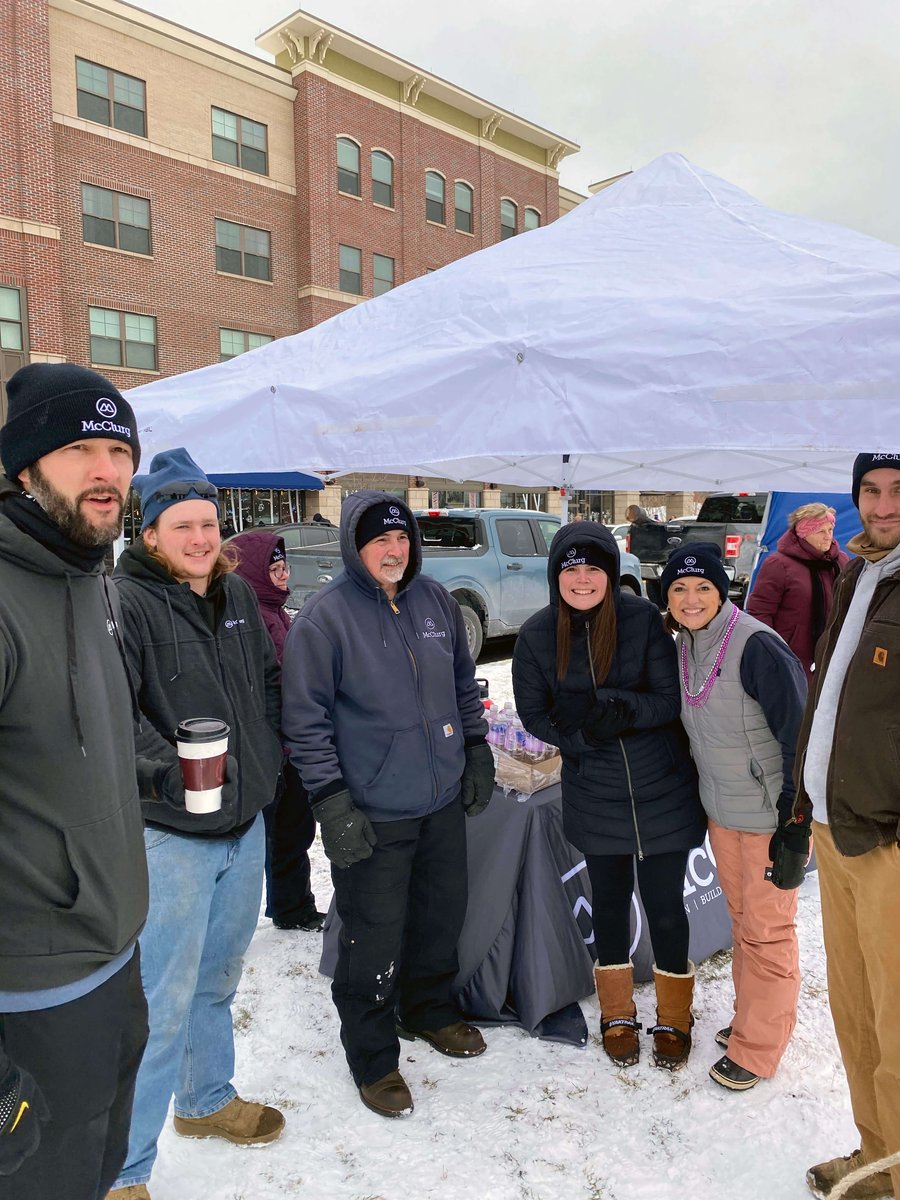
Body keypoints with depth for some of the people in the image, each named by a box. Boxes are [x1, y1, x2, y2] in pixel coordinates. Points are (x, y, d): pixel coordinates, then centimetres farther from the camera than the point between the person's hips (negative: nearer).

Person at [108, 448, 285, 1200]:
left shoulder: (238, 595, 8)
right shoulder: (125, 601, -15)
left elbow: (269, 680, 17)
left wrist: (267, 758, 9)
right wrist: (169, 771, -34)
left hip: (246, 825, 7)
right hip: (172, 835, -7)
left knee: (218, 981, 24)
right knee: (164, 1004, 1)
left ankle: (207, 1100, 46)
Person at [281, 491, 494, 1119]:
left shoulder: (437, 601, 4)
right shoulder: (325, 618, -14)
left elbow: (465, 685, 15)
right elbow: (306, 721, -13)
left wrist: (477, 754, 13)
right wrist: (333, 804, -16)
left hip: (444, 802, 6)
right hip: (371, 815, -6)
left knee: (444, 914, 21)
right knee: (374, 938, 6)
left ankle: (429, 1009, 46)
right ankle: (373, 1058, 29)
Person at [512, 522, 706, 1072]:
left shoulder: (643, 618, -14)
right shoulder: (538, 635, -8)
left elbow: (673, 698, -11)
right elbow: (533, 713, 0)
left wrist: (623, 709, -29)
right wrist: (582, 734, -17)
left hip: (662, 789, -1)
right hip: (594, 794, 2)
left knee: (665, 904, 8)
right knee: (611, 902, 16)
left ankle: (674, 1019, 34)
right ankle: (618, 1015, 38)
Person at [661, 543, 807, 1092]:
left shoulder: (757, 645, -23)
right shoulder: (682, 646, 1)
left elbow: (799, 734, -20)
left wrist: (795, 819, -18)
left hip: (772, 815, -7)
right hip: (721, 810, 7)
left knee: (766, 929, 7)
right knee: (741, 919, 20)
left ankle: (756, 1048, 24)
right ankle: (750, 1019, 38)